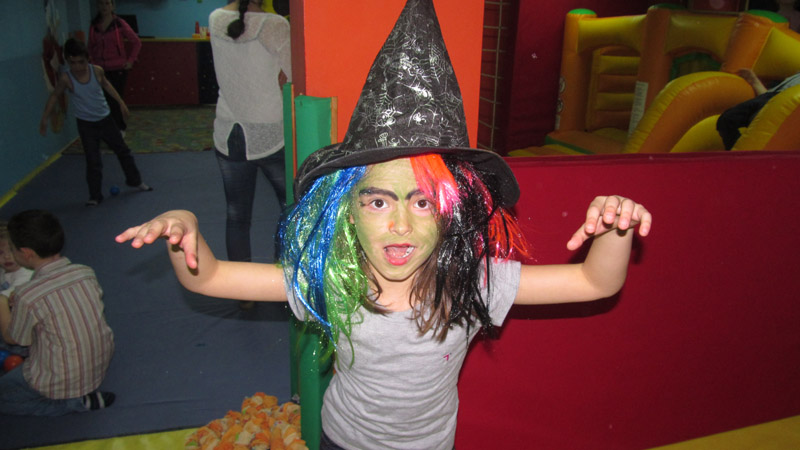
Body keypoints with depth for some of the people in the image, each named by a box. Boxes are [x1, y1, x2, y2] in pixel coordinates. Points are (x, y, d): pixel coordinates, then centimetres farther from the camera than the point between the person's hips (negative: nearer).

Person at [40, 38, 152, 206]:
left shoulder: (97, 71, -13)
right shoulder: (66, 78, -18)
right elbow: (55, 96, -5)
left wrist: (120, 101, 12)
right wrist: (44, 118, -4)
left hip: (105, 119, 3)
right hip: (86, 124, -3)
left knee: (123, 150, 14)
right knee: (93, 161, -1)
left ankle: (135, 181, 33)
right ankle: (95, 196, 12)